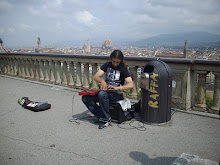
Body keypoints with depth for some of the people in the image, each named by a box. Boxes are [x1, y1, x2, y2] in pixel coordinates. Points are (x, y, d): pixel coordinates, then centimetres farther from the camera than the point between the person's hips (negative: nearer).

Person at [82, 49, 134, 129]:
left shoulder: (123, 69, -7)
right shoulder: (107, 65, 6)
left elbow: (131, 84, -19)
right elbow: (95, 76, -1)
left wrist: (117, 88, -34)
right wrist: (102, 81, -24)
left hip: (117, 93, -5)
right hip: (105, 91, 5)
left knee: (102, 94, -38)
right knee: (85, 98, -14)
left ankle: (106, 119, -20)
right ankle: (101, 116, -5)